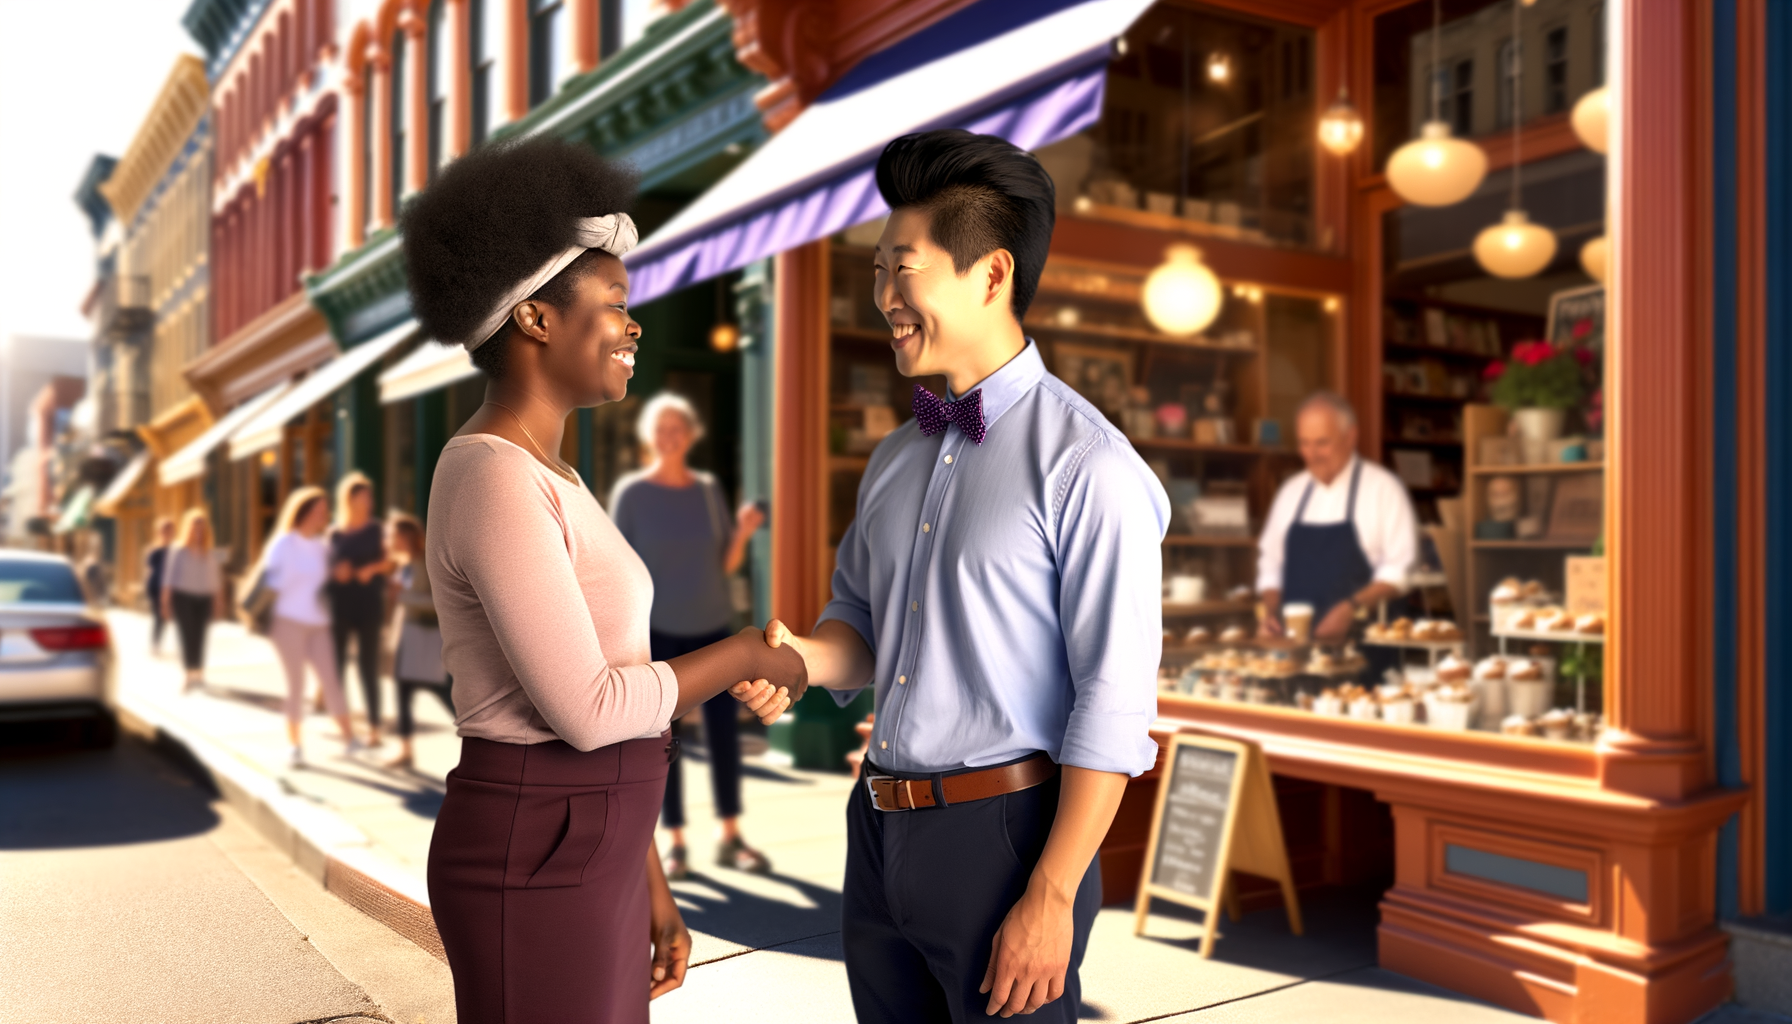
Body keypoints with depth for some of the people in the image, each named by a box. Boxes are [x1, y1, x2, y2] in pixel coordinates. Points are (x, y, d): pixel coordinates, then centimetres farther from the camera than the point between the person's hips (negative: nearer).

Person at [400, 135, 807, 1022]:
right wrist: (746, 655, -7)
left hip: (579, 850, 10)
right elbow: (587, 711, -22)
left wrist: (646, 883, 18)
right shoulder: (494, 483, -19)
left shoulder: (543, 482, 13)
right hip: (534, 866, -10)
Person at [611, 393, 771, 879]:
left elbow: (726, 565, 6)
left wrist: (743, 532, -13)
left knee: (724, 730, 5)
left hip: (711, 626, 3)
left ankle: (730, 838, 15)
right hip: (657, 630, -3)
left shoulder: (709, 489, 5)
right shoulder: (631, 493, -4)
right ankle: (676, 844, 12)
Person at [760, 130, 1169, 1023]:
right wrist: (800, 655, -6)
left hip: (1002, 834, -7)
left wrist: (1052, 898, -16)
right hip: (881, 829, 7)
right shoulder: (895, 459, 9)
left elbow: (1114, 704, -16)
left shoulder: (1086, 465, -14)